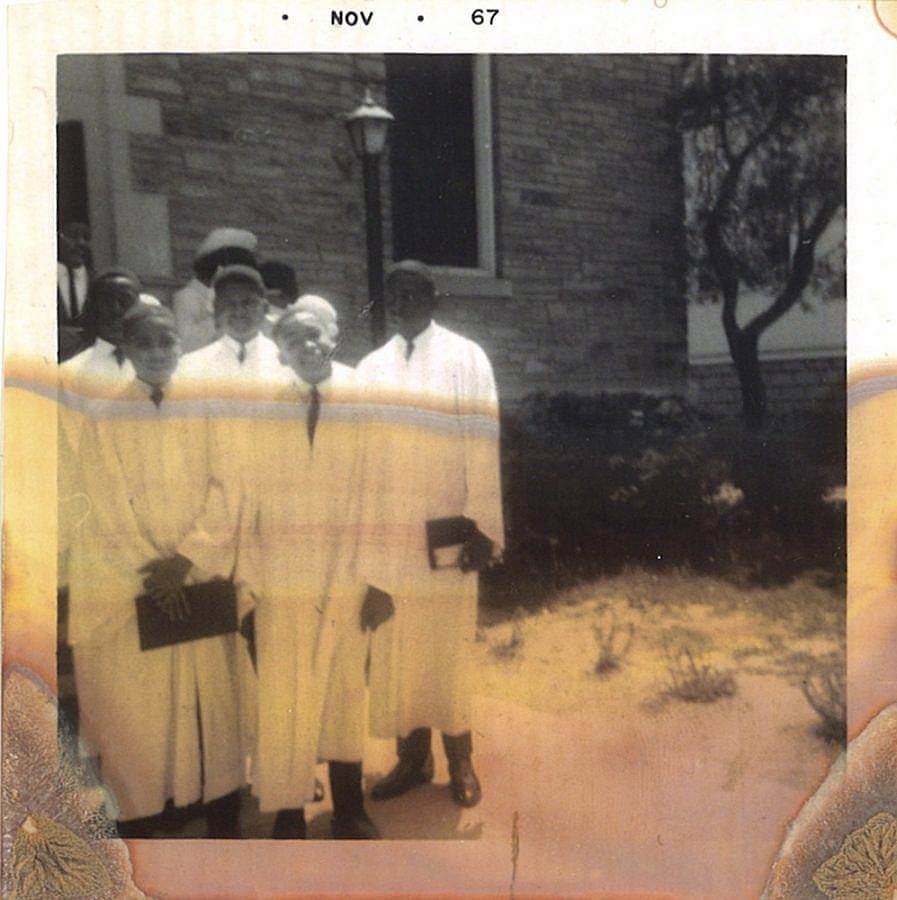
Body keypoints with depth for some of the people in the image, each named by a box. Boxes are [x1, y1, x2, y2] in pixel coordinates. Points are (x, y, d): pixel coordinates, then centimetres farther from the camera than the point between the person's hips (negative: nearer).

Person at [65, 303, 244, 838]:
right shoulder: (103, 419, 1)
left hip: (198, 587, 2)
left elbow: (221, 498, -1)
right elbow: (105, 509, -5)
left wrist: (184, 561, -14)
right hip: (125, 592, -2)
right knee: (133, 714, 3)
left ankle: (224, 830, 19)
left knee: (213, 705, 6)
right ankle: (139, 825, 18)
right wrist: (153, 571, -13)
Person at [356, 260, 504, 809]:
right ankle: (412, 759, 23)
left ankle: (460, 761, 22)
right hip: (386, 536, 3)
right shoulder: (372, 368, 10)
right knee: (394, 650, 8)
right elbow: (361, 454, 8)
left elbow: (483, 446, -6)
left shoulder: (466, 358, 0)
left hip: (445, 533, -3)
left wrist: (483, 527, -12)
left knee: (448, 649, 5)